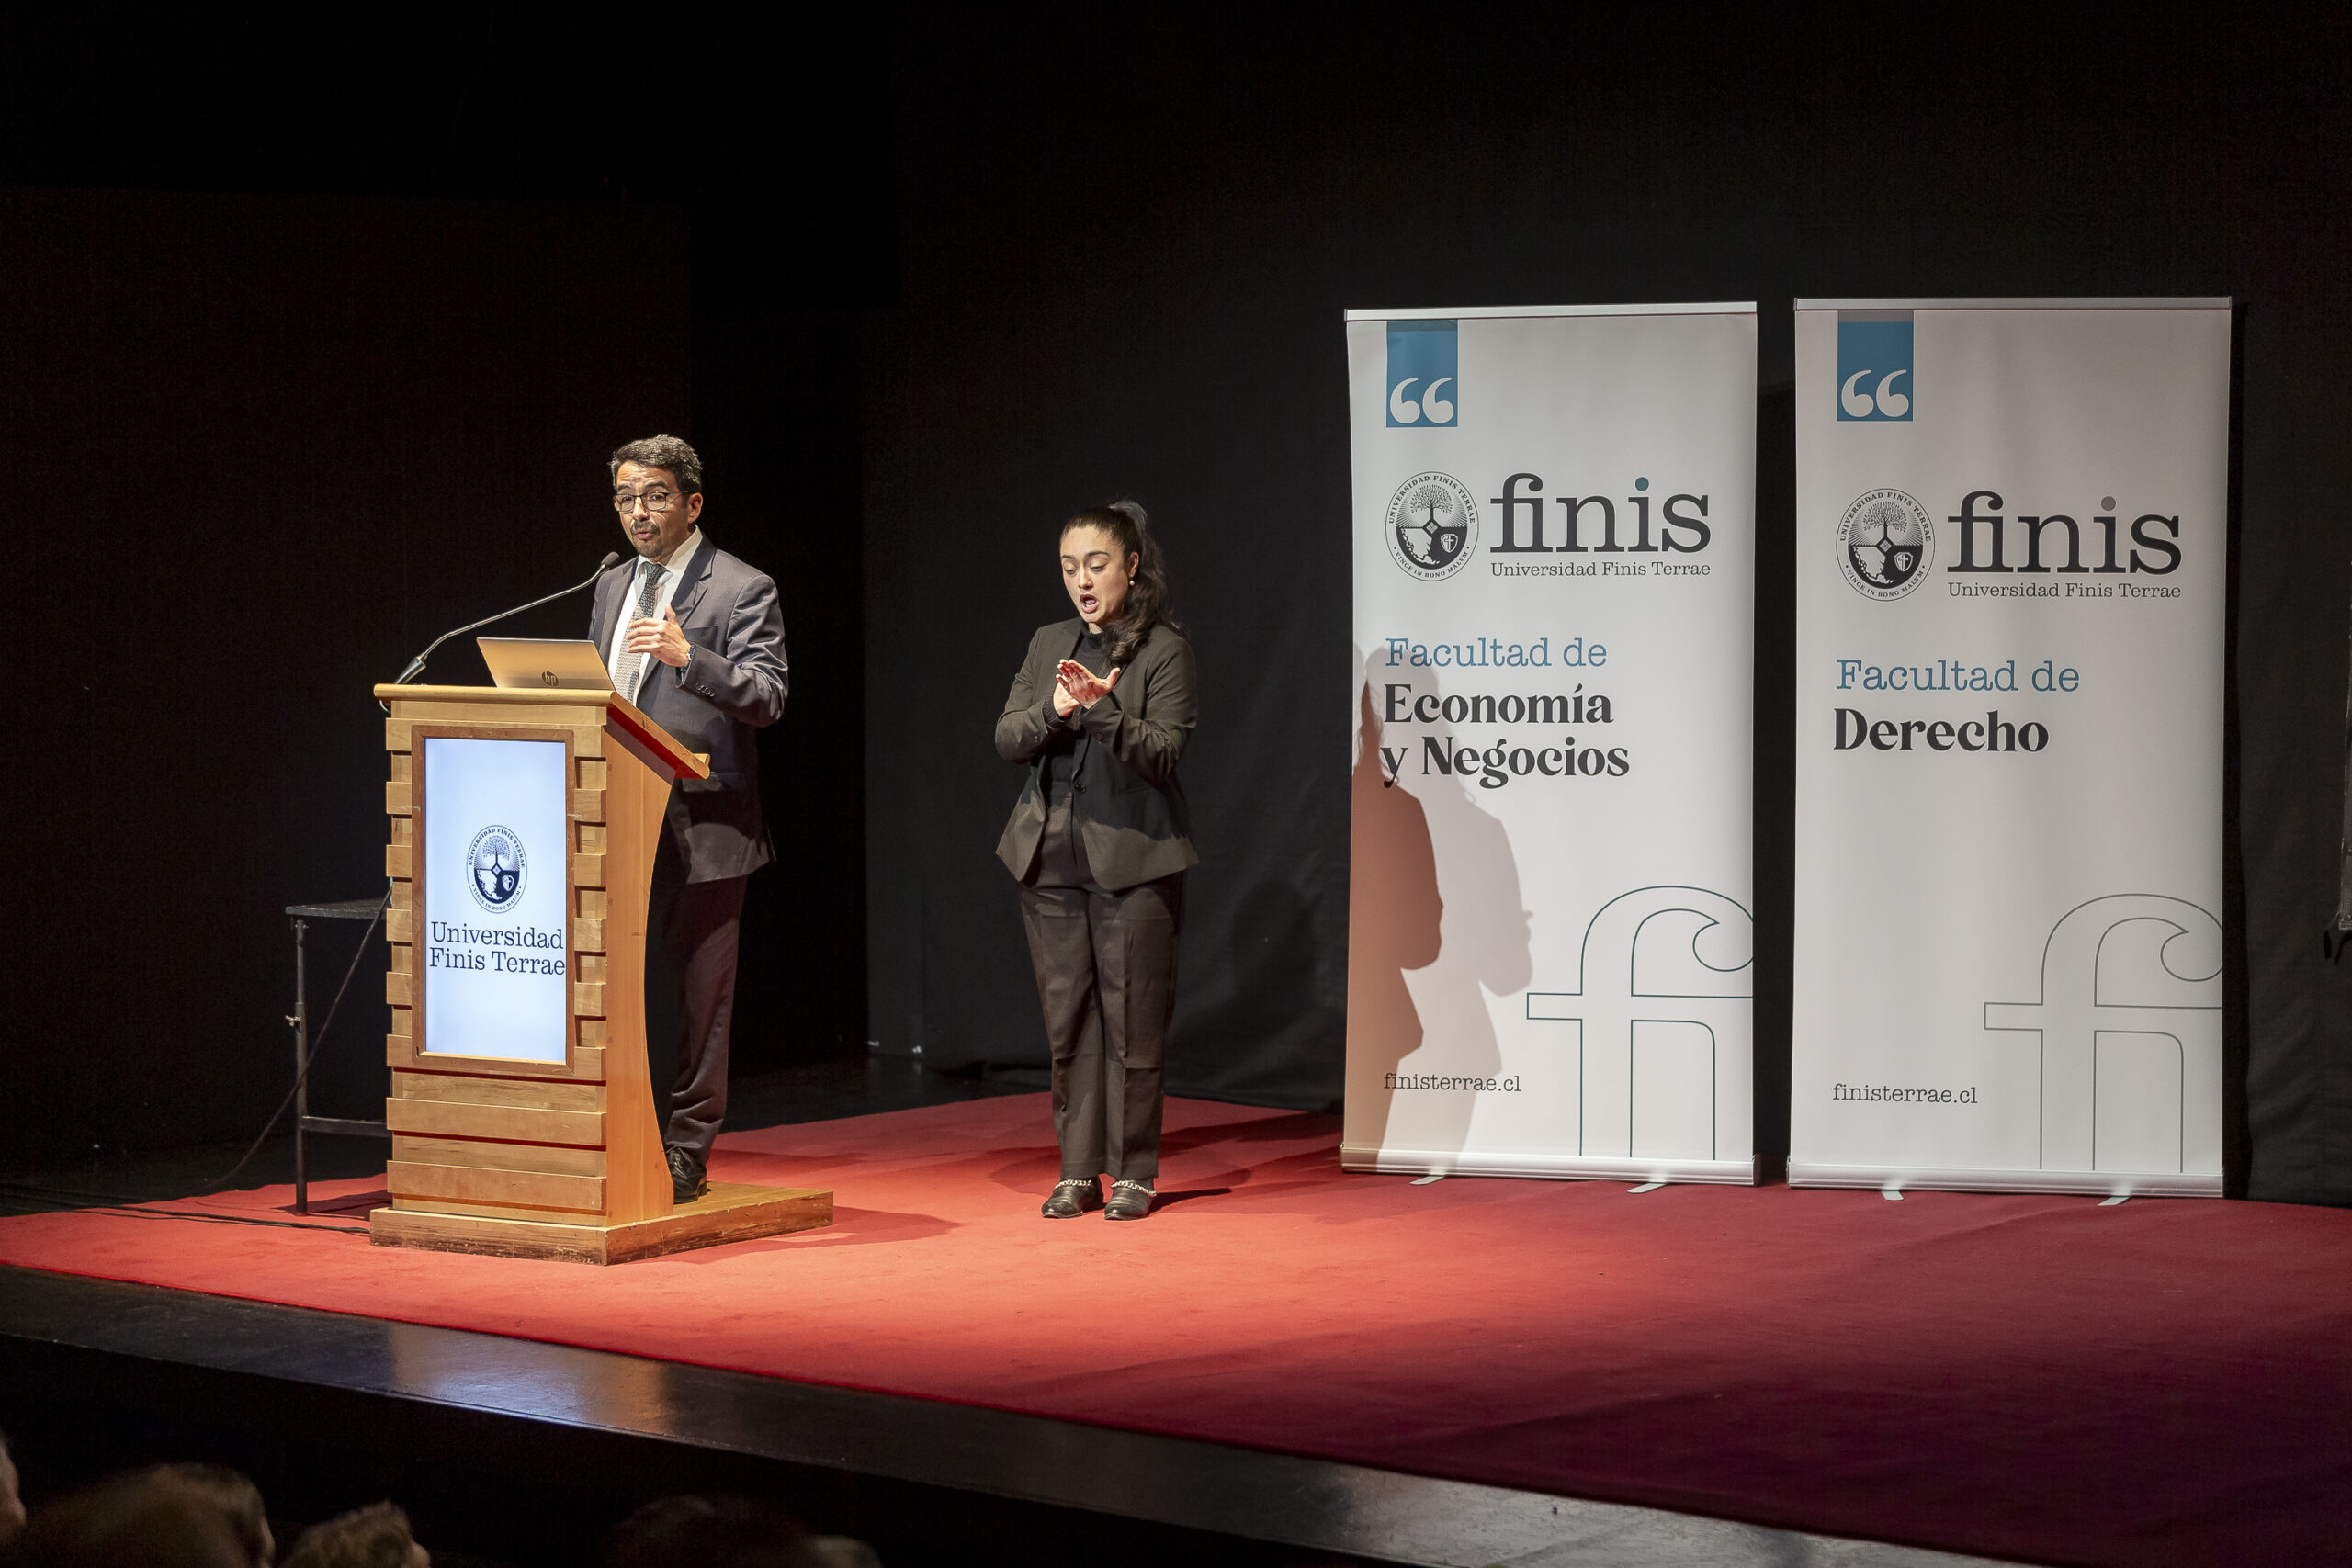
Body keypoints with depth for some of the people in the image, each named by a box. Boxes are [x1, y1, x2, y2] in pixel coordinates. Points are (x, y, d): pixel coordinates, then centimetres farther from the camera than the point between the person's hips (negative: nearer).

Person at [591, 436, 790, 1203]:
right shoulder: (612, 589, 17)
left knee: (695, 995, -2)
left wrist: (688, 657, -29)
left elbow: (767, 696, -14)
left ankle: (685, 1155, 4)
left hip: (699, 827, -6)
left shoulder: (742, 590, -4)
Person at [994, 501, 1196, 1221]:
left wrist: (1105, 709, -25)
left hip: (1132, 859, -4)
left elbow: (1164, 753, -11)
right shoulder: (1049, 644, 11)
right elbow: (1005, 739, 4)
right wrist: (1053, 710, -16)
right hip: (1052, 857, 4)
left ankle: (1133, 1173, 8)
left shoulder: (1164, 649, -3)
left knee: (1132, 1020, -1)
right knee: (1067, 1019, 6)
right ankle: (1078, 1173, 13)